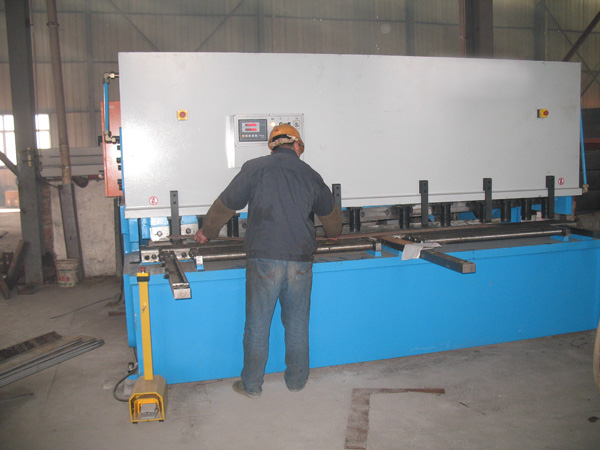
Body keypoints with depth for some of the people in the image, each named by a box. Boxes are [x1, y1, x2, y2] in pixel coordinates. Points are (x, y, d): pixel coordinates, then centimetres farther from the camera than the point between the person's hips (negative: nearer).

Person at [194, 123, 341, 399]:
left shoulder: (255, 168, 1)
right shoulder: (310, 174, 12)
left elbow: (226, 204, 7)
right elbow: (329, 212, 27)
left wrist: (207, 232, 24)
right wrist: (334, 234, 48)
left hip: (264, 259, -3)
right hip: (301, 260, 3)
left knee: (257, 325, 8)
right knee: (297, 325, 14)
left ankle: (251, 385, 19)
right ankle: (297, 380, 28)